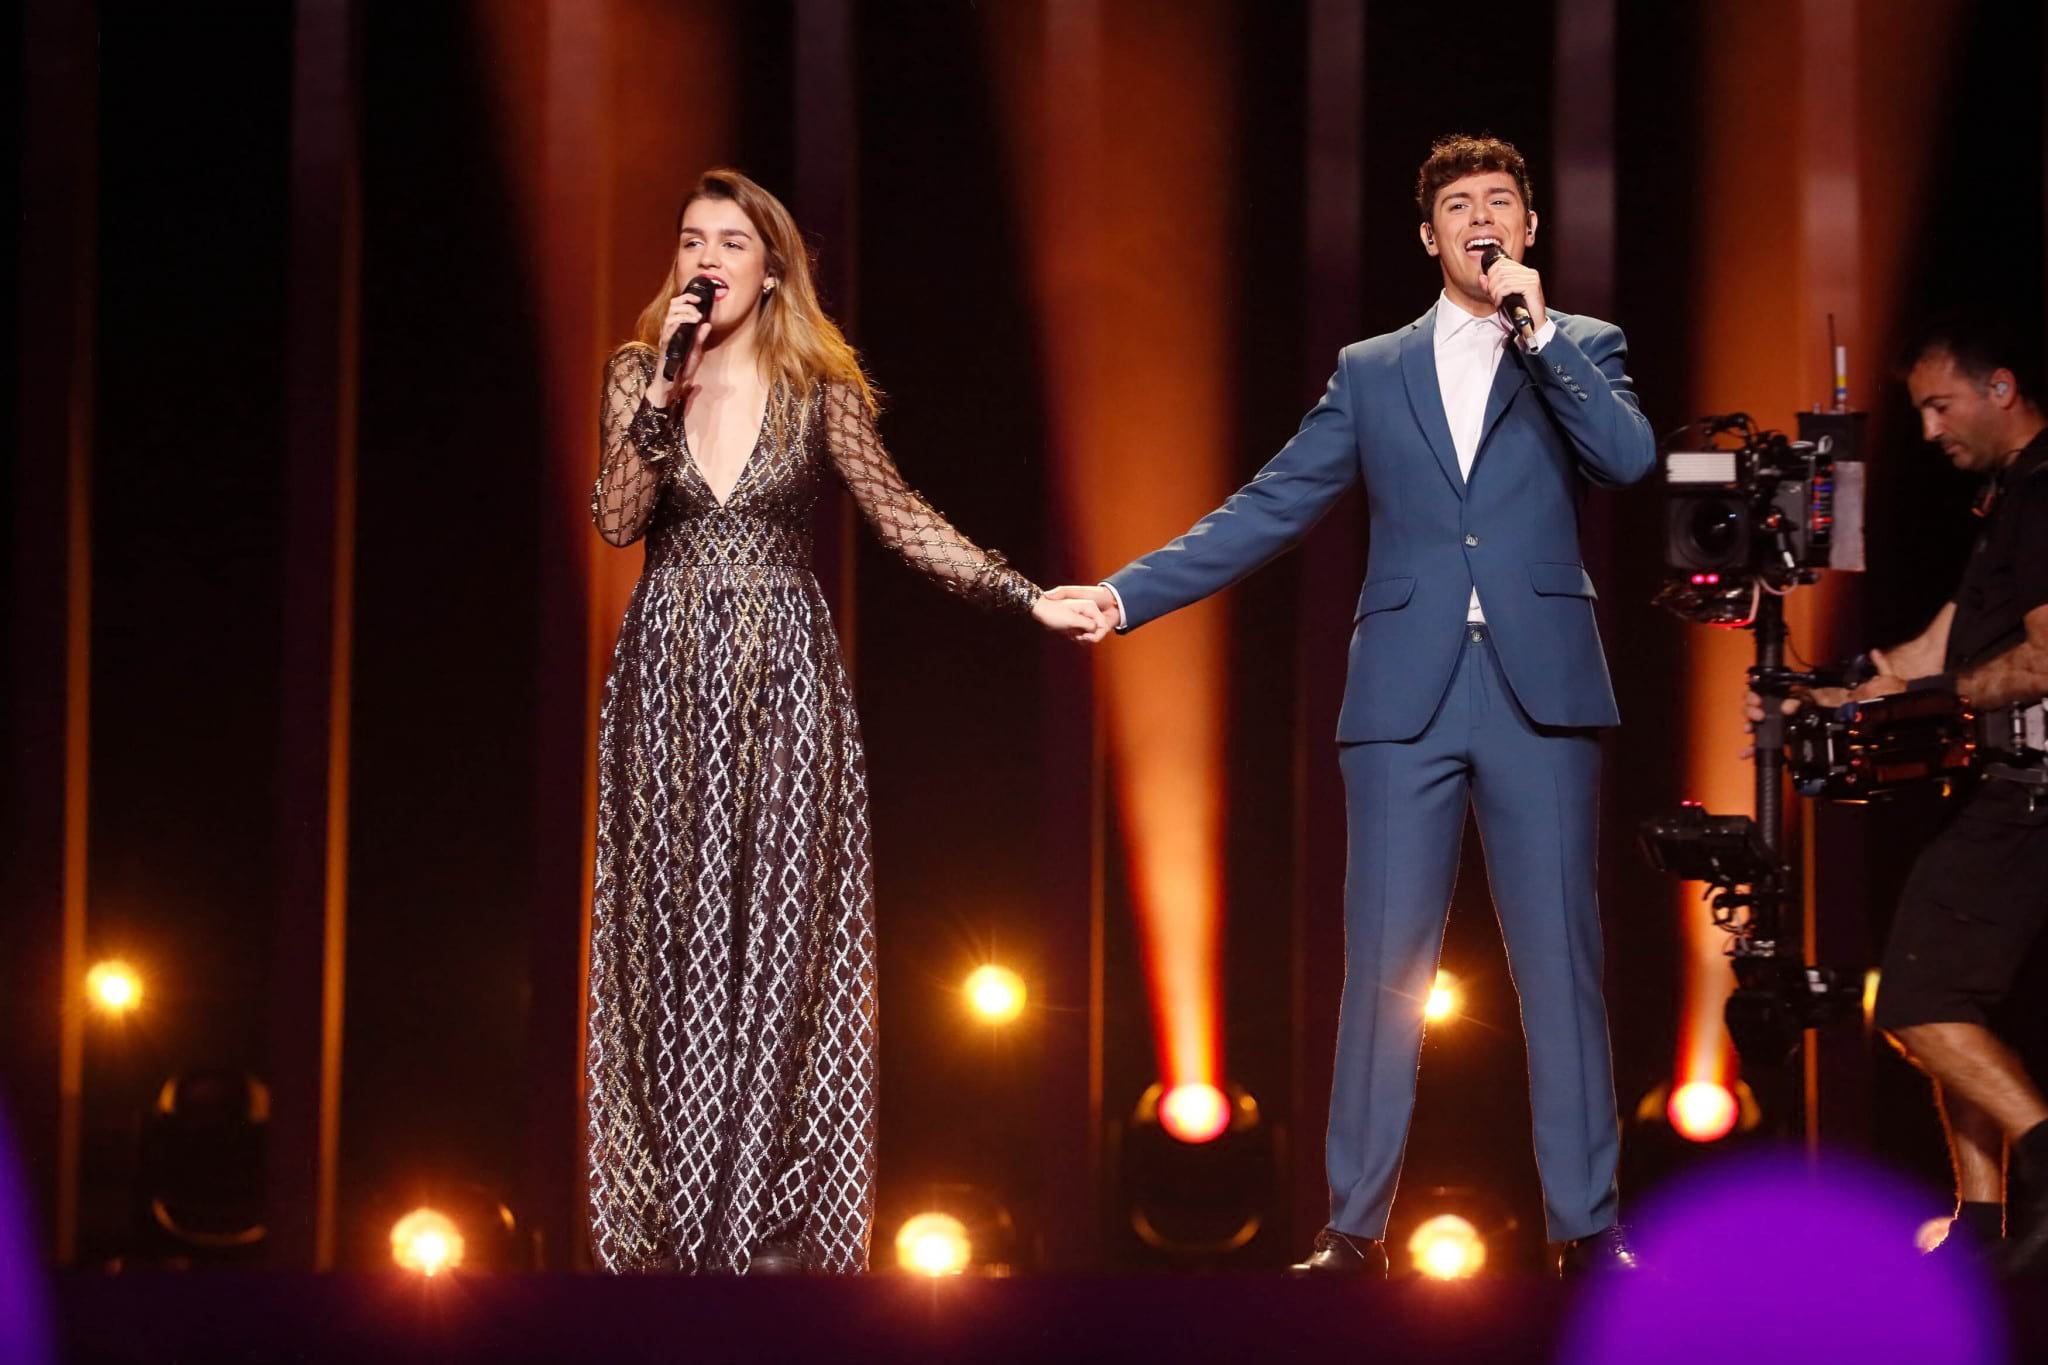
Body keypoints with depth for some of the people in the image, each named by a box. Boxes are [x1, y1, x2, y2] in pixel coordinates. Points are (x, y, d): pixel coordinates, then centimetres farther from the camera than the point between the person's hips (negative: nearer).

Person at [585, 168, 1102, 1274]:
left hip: (784, 683, -1)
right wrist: (667, 388, -14)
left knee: (781, 939, -5)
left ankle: (775, 1222, -3)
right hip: (669, 679, 1)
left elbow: (902, 520, 1)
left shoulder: (819, 392, 3)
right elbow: (618, 518, -6)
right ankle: (673, 1220, 2)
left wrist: (1028, 598, -7)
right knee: (672, 941, -1)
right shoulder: (639, 374, 6)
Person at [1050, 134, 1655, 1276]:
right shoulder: (1372, 371, 15)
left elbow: (1630, 457, -8)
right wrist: (1128, 594, 4)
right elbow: (1268, 512, 12)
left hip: (1540, 692, -1)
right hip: (1407, 698, 1)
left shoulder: (1581, 349, 11)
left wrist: (1537, 333, -10)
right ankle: (1358, 1229, 3)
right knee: (1384, 966, 0)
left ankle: (1588, 1226, 2)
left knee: (1561, 958, -2)